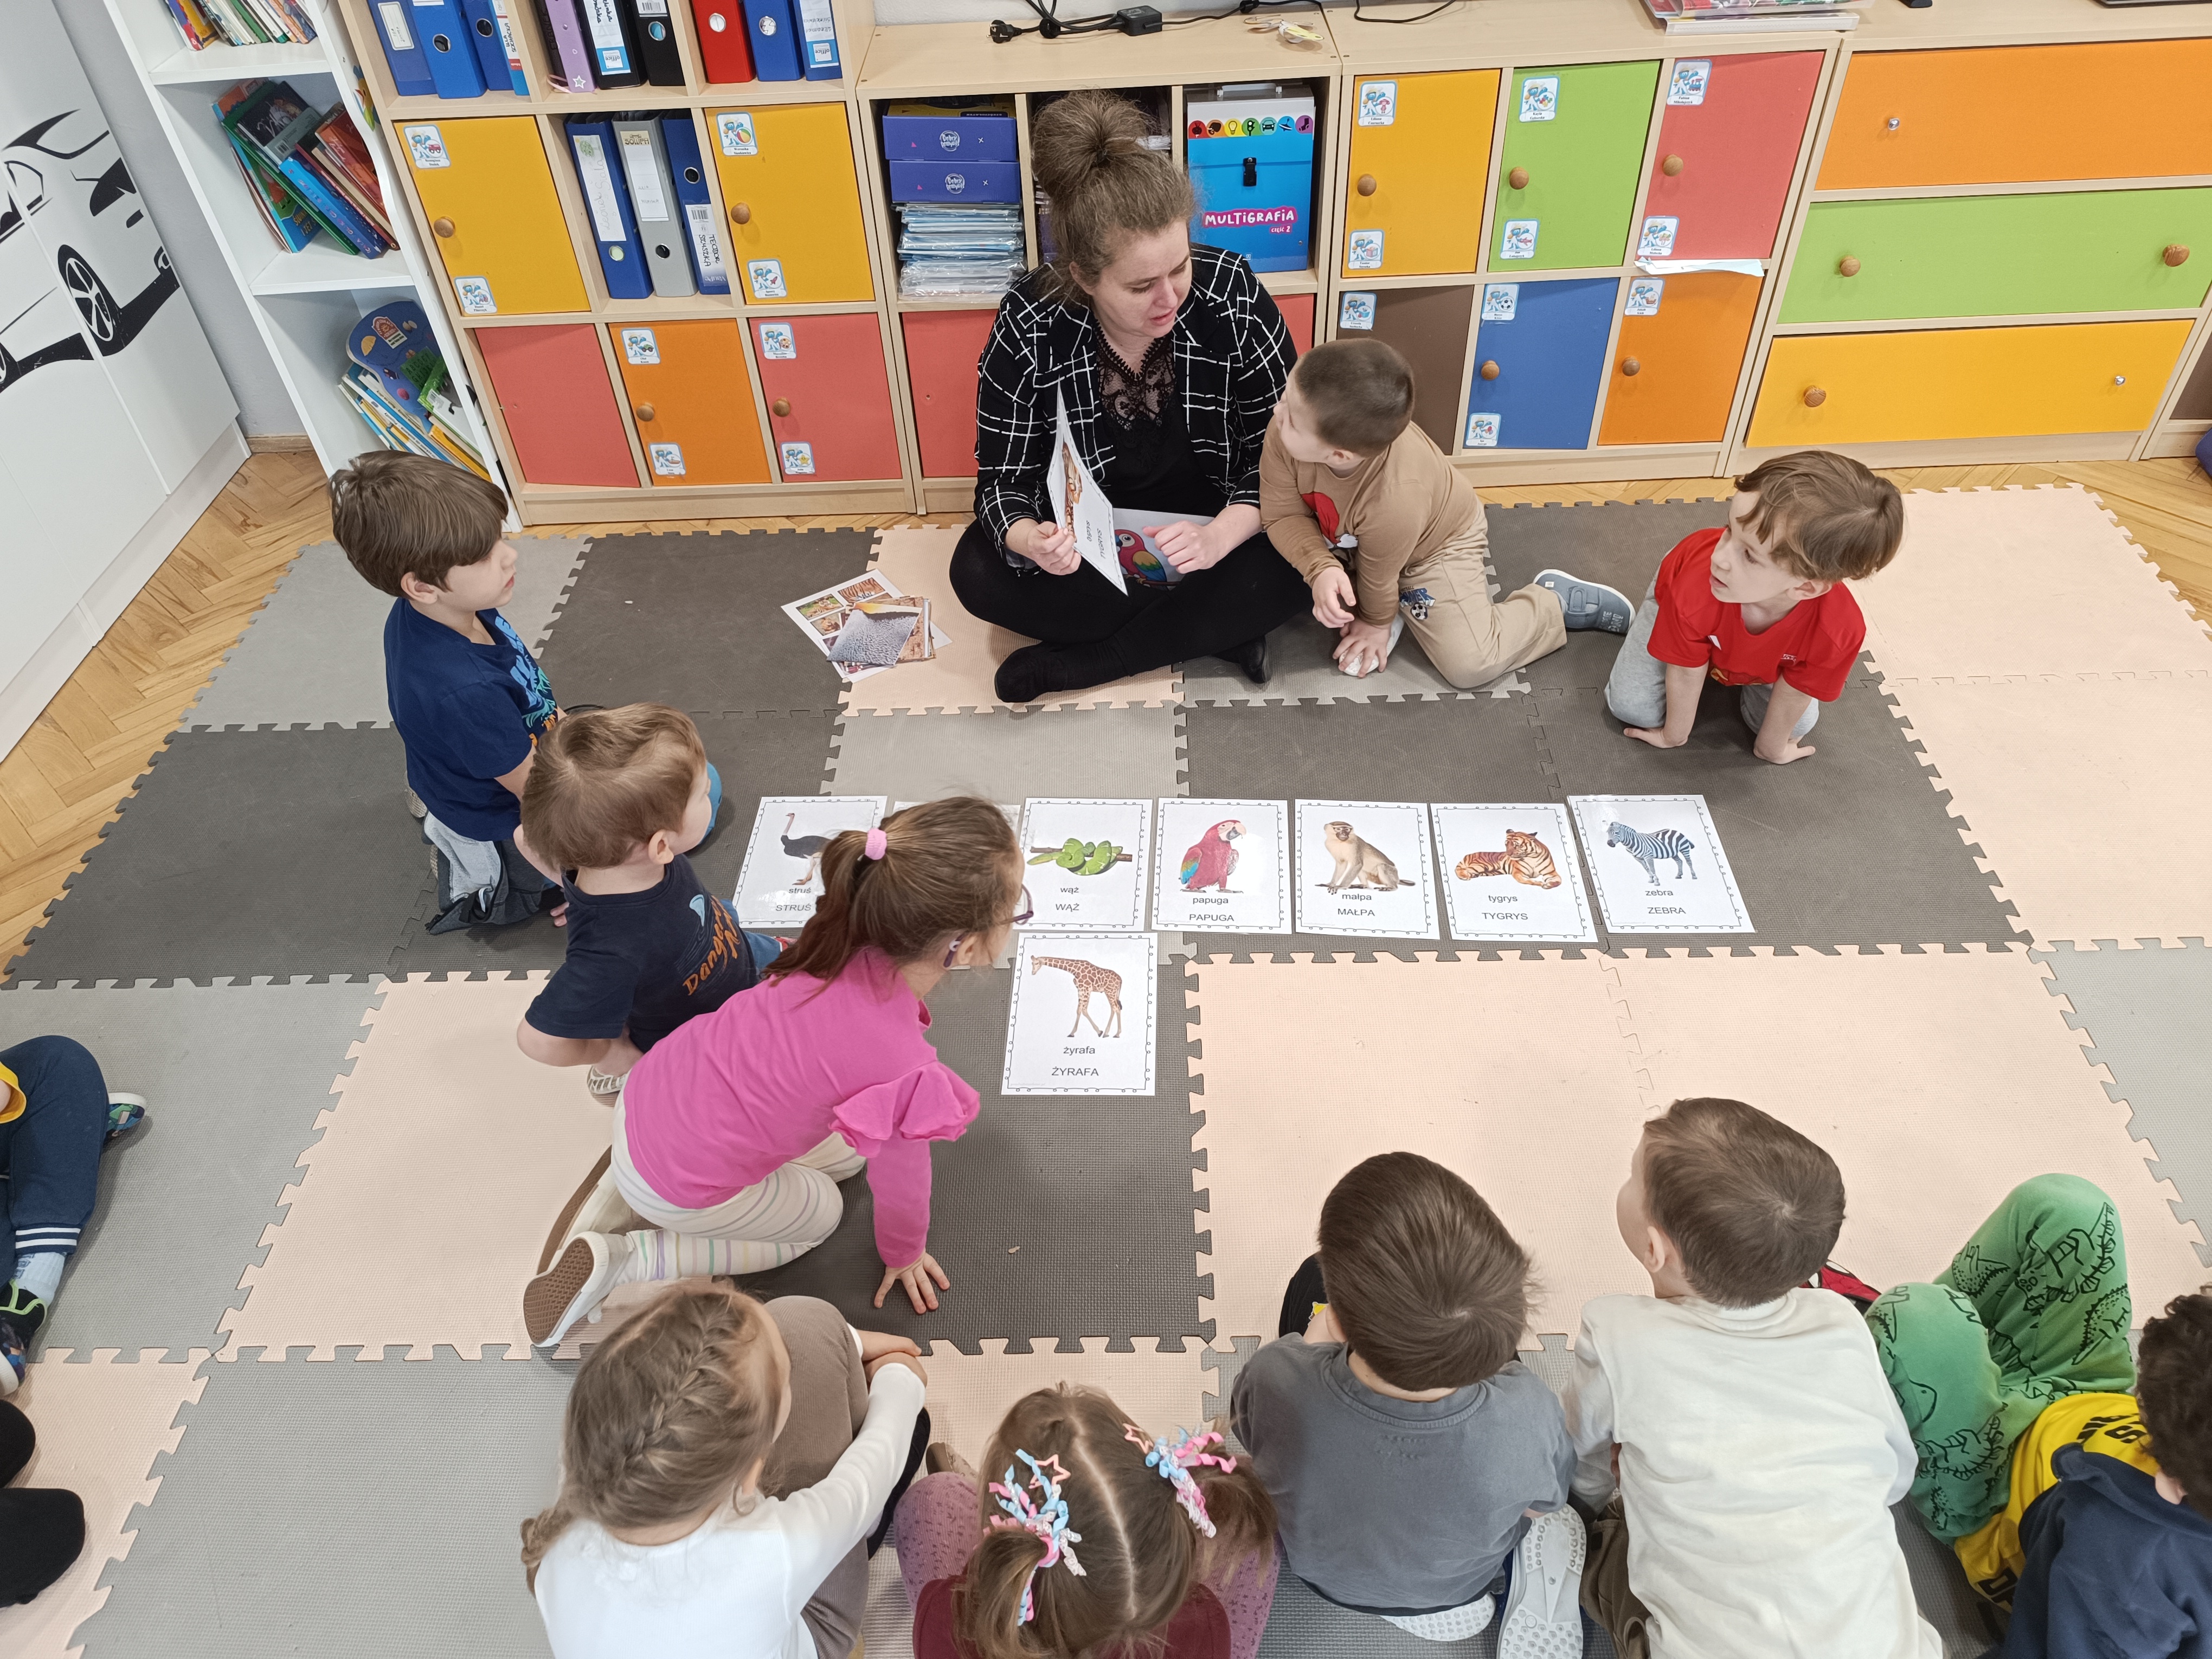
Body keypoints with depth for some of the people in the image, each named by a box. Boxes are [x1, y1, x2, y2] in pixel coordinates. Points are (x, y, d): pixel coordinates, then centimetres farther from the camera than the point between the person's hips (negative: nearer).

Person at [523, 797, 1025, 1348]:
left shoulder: (848, 944, -14)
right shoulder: (904, 1068, -34)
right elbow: (900, 1175, -13)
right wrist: (903, 1253, 9)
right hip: (673, 1186, -6)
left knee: (846, 1153, 20)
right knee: (819, 1212, 20)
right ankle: (621, 1263, 10)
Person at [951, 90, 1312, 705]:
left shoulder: (1232, 293, -21)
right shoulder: (1029, 325, -21)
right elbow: (1003, 478, -15)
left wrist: (1218, 538, -35)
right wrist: (1032, 541, -40)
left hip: (1215, 520, -1)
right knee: (978, 572, -24)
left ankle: (1080, 662, -20)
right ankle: (1217, 628, -18)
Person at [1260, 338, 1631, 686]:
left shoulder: (1395, 501, -46)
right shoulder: (1285, 433, -35)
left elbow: (1379, 577, -25)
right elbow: (1284, 514, -22)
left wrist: (1377, 622, -5)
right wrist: (1322, 570, -39)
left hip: (1438, 543, -6)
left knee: (1470, 664, -11)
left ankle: (1558, 600, 13)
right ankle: (1402, 601, 10)